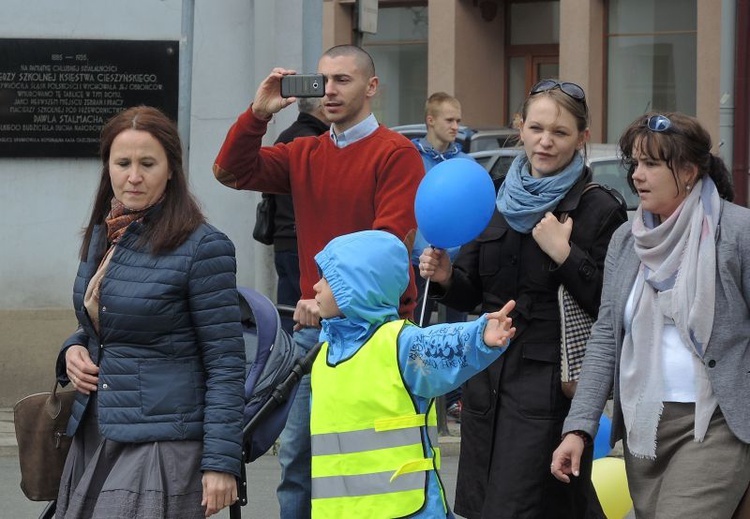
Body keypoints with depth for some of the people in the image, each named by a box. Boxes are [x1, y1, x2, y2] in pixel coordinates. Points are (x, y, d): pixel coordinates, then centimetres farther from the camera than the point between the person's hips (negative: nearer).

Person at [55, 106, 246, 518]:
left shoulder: (202, 247, -11)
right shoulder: (101, 237, 11)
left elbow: (225, 364, -12)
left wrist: (220, 462, -17)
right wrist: (73, 351, 3)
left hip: (162, 449, -7)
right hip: (92, 439, 7)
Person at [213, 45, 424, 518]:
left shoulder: (396, 154, -7)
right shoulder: (305, 155, 12)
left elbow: (389, 242, -16)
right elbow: (233, 172, 5)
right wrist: (258, 114, -8)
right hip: (313, 324, 6)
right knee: (297, 455, 8)